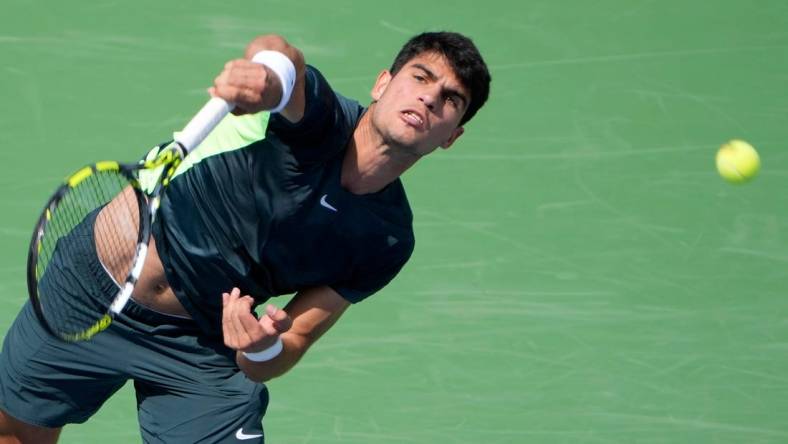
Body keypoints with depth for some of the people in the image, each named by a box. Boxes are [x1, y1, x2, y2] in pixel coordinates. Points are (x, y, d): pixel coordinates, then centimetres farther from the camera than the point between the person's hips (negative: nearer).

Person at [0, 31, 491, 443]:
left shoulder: (388, 243, -11)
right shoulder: (320, 119, -22)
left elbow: (291, 346, -8)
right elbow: (278, 53, -48)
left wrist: (263, 350, -33)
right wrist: (268, 72, -74)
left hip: (200, 351, 2)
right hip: (91, 287, -2)